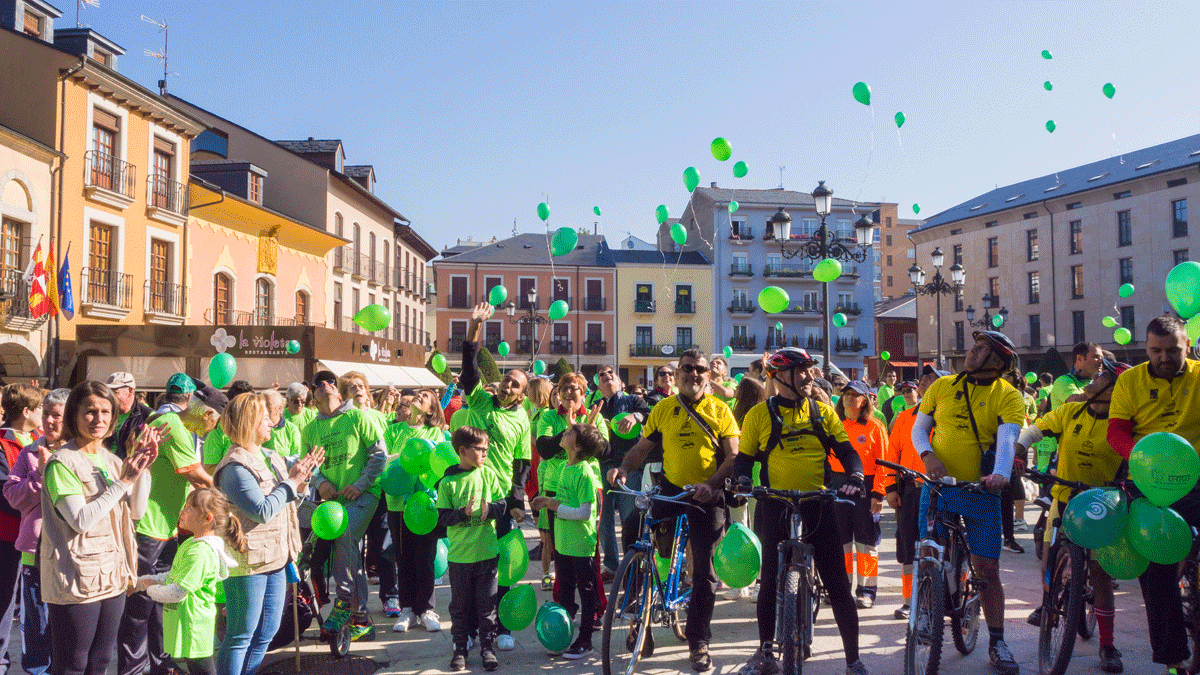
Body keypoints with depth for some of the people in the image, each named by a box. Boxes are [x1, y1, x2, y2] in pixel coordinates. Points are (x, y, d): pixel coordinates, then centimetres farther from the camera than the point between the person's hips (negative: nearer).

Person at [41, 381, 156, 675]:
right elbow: (81, 520, -20)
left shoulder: (112, 460, 9)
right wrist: (123, 481, -20)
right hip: (76, 580, -7)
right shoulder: (62, 462, -12)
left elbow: (137, 511, 4)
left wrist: (142, 468, -7)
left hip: (113, 574, 7)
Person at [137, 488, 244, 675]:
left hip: (193, 631, -10)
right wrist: (140, 582, 18)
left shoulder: (201, 552, -24)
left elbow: (178, 593, -25)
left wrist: (151, 588, -7)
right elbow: (173, 576, 23)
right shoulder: (191, 543, 10)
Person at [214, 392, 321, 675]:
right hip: (248, 560, -9)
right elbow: (262, 511, -23)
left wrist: (303, 476, 0)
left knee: (266, 633, 16)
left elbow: (289, 503, 17)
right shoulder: (236, 467, -16)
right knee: (240, 636, 2)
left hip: (275, 557, 9)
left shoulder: (271, 457, 11)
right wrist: (291, 482, -14)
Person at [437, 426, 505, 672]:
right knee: (460, 604, 10)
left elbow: (503, 504, 3)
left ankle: (488, 648, 20)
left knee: (487, 604, 8)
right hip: (460, 555, -1)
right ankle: (460, 649, 24)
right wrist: (464, 513, -23)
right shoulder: (448, 483, -6)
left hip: (487, 552, 2)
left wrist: (489, 510, -18)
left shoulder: (487, 475, 1)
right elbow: (442, 517, -8)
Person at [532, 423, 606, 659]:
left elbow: (584, 512, -23)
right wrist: (550, 502, 3)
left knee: (587, 592, 6)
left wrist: (556, 506, -16)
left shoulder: (585, 472, -20)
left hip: (581, 544, -8)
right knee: (564, 591, 18)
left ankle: (585, 642, 16)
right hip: (563, 541, 8)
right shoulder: (566, 467, 6)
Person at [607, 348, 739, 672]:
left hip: (707, 496, -1)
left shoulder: (719, 409, 0)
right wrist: (623, 467, -13)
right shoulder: (663, 408, 5)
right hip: (671, 490, 2)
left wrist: (711, 483, -20)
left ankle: (698, 642, 17)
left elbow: (732, 456, -4)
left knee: (704, 570, 3)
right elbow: (643, 447, 7)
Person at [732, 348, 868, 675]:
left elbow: (847, 451, 7)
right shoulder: (760, 414, 2)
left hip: (818, 505, 1)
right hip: (775, 507, -1)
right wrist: (742, 481, -15)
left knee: (837, 584, 0)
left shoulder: (823, 411, 7)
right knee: (770, 581, 7)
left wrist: (854, 478, -12)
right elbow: (744, 459, 5)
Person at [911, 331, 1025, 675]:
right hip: (938, 486, 2)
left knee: (987, 570, 2)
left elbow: (1008, 437, -18)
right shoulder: (942, 386, 5)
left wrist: (1000, 473, -37)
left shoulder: (1007, 396, -3)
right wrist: (928, 455, -9)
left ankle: (997, 644, 16)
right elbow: (919, 428, 11)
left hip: (981, 492, -2)